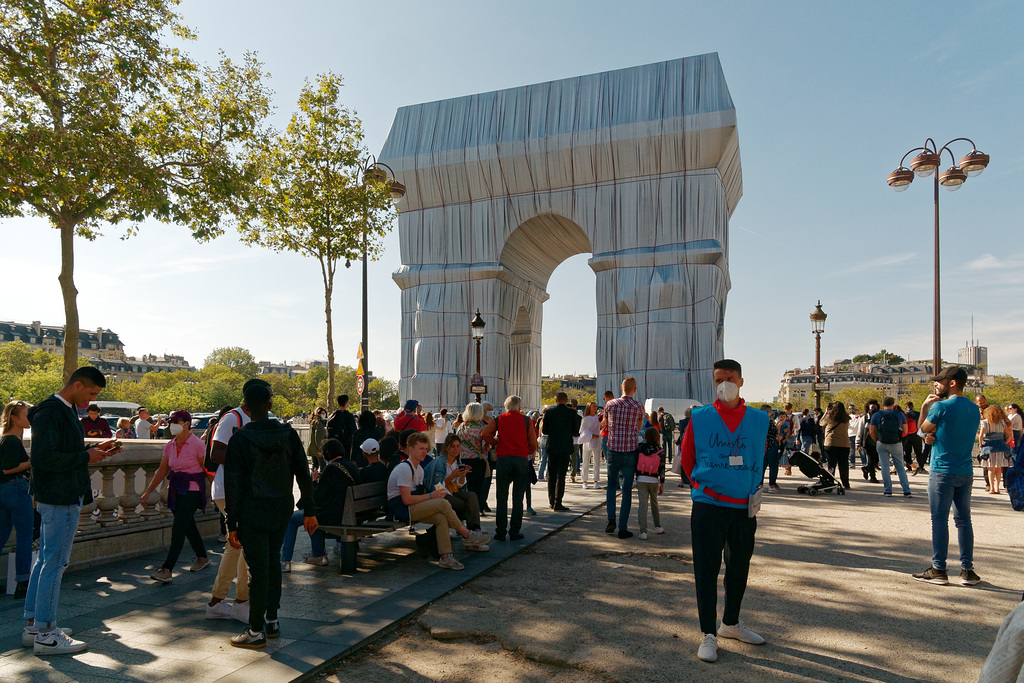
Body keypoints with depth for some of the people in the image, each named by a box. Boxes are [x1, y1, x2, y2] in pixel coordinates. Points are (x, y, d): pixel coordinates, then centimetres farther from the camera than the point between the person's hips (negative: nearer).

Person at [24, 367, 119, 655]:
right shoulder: (49, 413, -17)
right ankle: (45, 635, 4)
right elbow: (44, 458, -24)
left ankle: (33, 626, 26)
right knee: (54, 563, -4)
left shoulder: (65, 411, 14)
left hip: (60, 498, 11)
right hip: (61, 500, -11)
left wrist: (94, 451, 7)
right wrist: (85, 457, -17)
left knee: (44, 561, 15)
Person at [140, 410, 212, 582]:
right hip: (176, 491, 7)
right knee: (188, 527, 15)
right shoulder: (170, 446, 7)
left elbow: (208, 470, -7)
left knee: (178, 529, -11)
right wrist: (148, 491, 10)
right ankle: (202, 558, 32)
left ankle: (167, 570, -11)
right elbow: (162, 471, 12)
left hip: (192, 491, -7)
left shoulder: (197, 445, -11)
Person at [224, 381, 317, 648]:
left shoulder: (240, 438, -10)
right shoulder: (289, 434, 1)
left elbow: (233, 484, -10)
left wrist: (232, 523, -5)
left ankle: (256, 631, 11)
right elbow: (303, 474, 2)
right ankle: (272, 621, 27)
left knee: (258, 569, 1)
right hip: (282, 508, 4)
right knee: (273, 562, 17)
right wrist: (309, 510, 8)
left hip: (253, 512, -4)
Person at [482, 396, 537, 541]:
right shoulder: (526, 420, 5)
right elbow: (533, 443, 3)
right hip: (521, 459, 0)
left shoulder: (499, 419, 6)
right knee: (518, 498, 7)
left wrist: (496, 443, 9)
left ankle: (500, 531, 8)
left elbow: (485, 433, -6)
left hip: (503, 459, 0)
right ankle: (515, 532, 9)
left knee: (502, 498, 8)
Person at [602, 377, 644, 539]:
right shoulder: (638, 407, -2)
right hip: (630, 451, -1)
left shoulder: (610, 404, -1)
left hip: (613, 451, 1)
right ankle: (623, 528, 5)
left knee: (611, 486, 17)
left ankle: (611, 519, 4)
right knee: (627, 490, 4)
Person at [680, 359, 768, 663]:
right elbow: (686, 458, 6)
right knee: (707, 570, 1)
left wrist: (753, 491, 13)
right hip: (708, 507, -3)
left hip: (745, 508, 3)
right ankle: (708, 634, 12)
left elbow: (760, 460, 16)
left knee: (739, 567, 16)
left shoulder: (759, 420, 2)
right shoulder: (700, 418, -4)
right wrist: (703, 486, 6)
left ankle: (731, 623, 35)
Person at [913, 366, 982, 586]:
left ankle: (938, 570, 3)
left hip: (943, 471, -6)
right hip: (966, 473, 6)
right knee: (963, 520, 11)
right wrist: (935, 437, 2)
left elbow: (923, 429, 2)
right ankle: (967, 570, 14)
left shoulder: (941, 406, -13)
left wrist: (924, 407, 10)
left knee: (939, 520, -1)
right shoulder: (975, 409, 10)